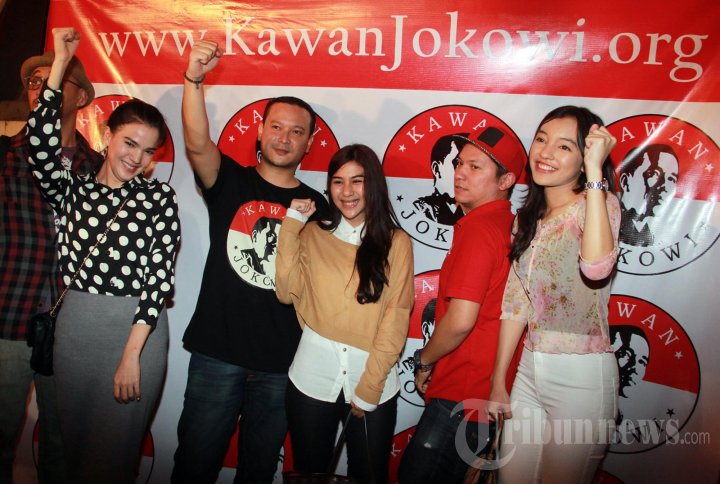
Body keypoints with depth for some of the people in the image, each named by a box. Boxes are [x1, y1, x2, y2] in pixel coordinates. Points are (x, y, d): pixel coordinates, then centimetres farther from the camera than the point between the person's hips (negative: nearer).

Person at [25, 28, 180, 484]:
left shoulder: (160, 196, -3)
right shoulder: (73, 190, 7)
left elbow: (161, 275, -10)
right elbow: (42, 139, -11)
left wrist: (132, 352, -14)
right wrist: (61, 61, -6)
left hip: (137, 329, -3)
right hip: (74, 325, 3)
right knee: (73, 442, 17)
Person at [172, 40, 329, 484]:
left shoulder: (317, 206, 5)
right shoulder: (231, 182, 2)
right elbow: (197, 144, -19)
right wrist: (194, 79, -31)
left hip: (282, 364, 1)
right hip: (217, 353, -1)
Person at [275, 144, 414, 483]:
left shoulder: (396, 242, -2)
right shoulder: (313, 235, 4)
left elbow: (395, 321, -6)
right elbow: (287, 292, -9)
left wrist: (368, 388, -9)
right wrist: (292, 224, -9)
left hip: (374, 383, -1)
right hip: (312, 379, 2)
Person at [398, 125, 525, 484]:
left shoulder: (478, 229, -20)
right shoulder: (508, 225, 9)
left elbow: (460, 321, -25)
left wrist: (424, 361, -7)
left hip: (462, 396, -9)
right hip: (487, 387, 9)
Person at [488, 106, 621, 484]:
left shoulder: (599, 204, -9)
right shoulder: (528, 218, 9)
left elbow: (596, 267, -33)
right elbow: (515, 304, 9)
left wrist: (594, 172, -27)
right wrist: (498, 381, 10)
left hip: (581, 376, -6)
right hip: (530, 368, 6)